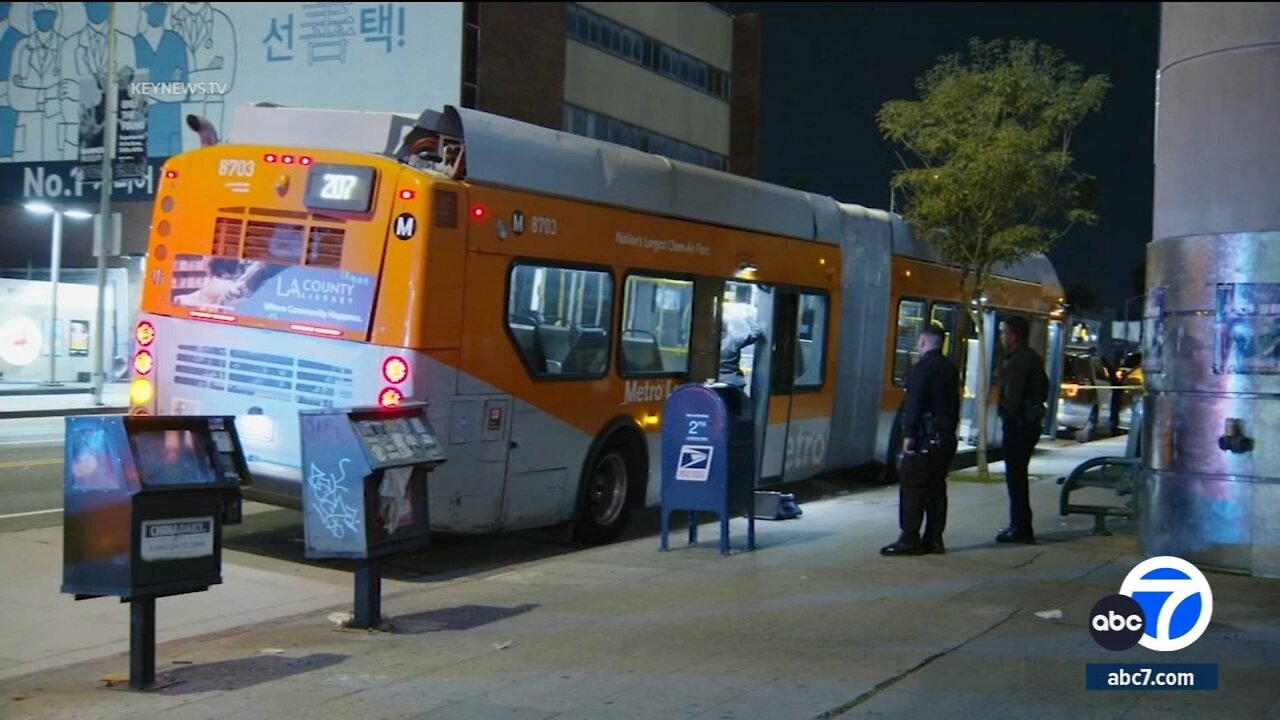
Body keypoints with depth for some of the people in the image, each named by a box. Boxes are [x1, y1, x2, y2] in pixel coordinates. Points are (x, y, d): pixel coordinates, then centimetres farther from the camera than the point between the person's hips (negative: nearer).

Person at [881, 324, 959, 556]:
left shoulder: (922, 368, -12)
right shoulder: (951, 369, 14)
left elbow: (914, 404, -18)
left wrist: (909, 435, -17)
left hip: (924, 438, -8)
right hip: (945, 438, 8)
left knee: (912, 488, -5)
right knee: (936, 488, 11)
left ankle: (910, 540, -6)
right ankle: (934, 539, 12)